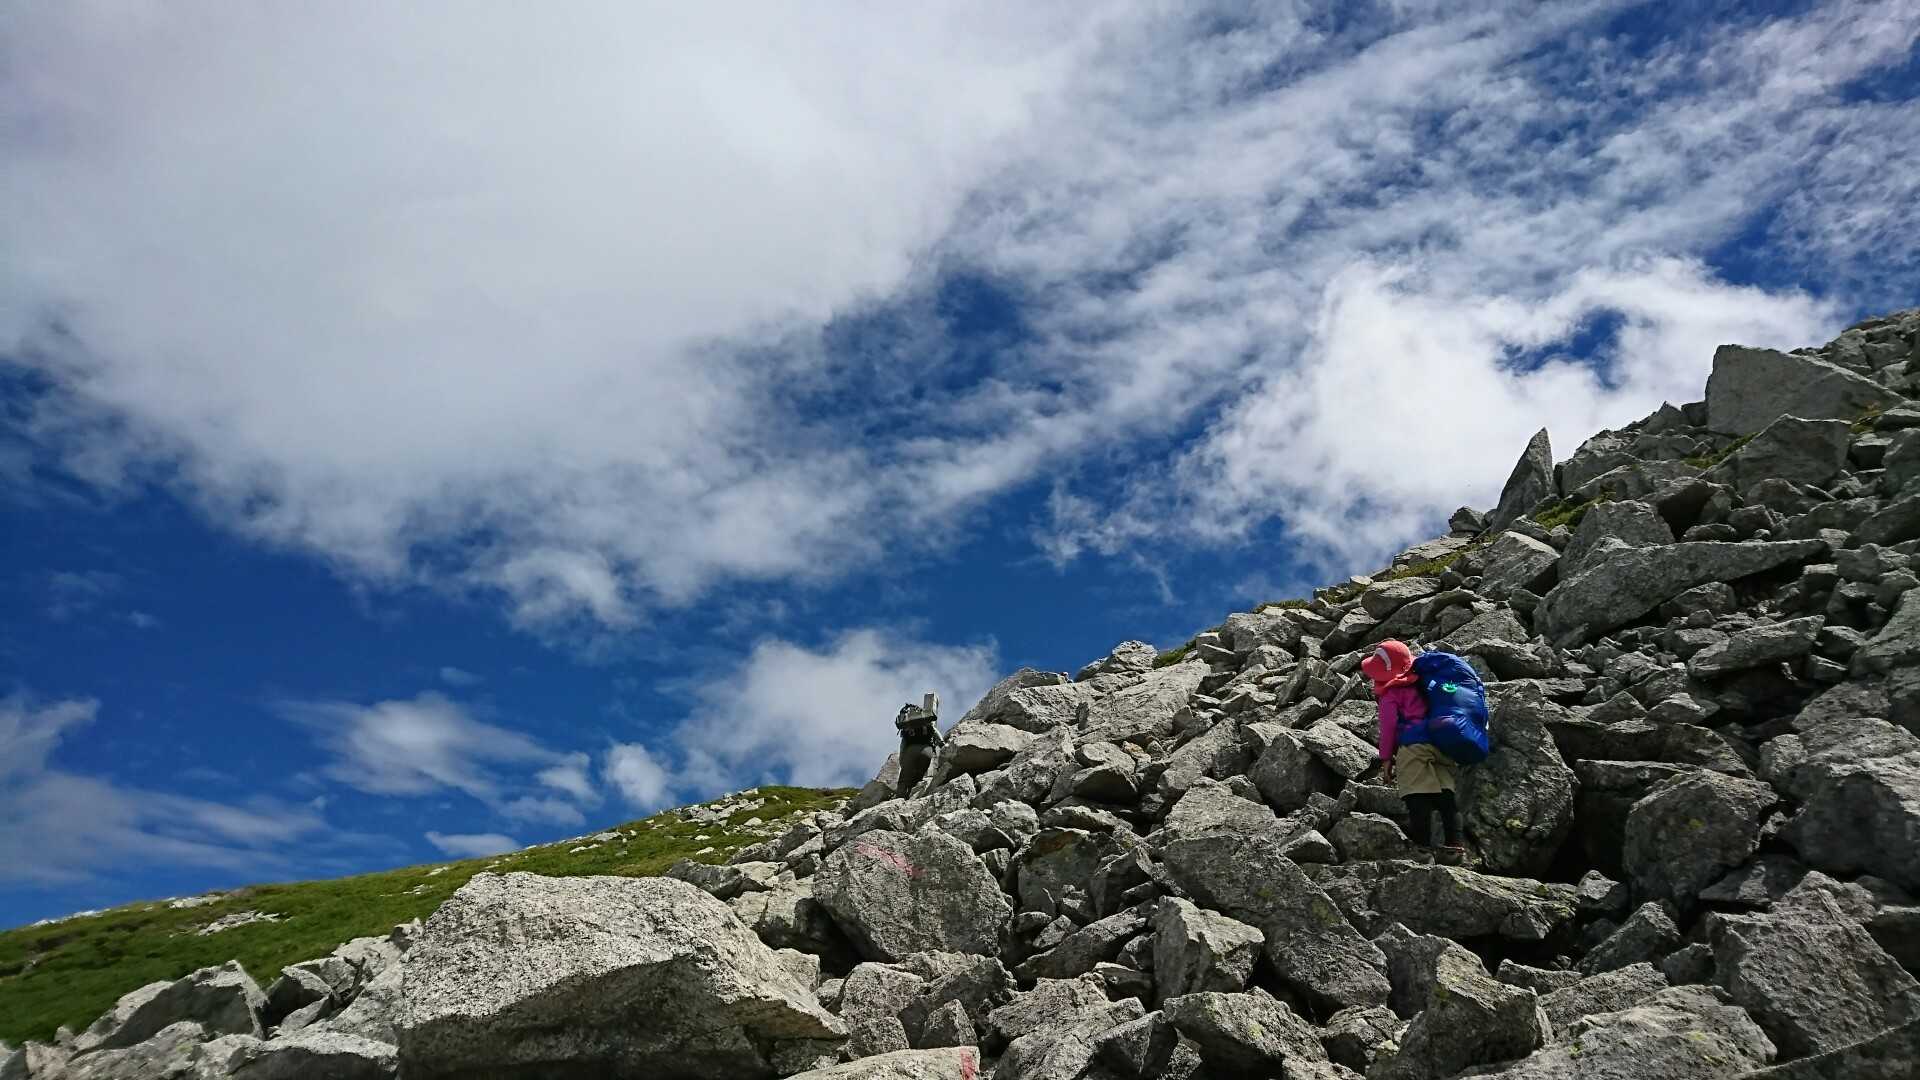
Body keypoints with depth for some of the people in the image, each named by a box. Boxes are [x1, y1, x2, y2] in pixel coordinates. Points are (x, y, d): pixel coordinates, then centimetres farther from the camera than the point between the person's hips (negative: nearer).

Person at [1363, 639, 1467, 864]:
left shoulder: (1390, 695, 3)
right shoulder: (1417, 685, 26)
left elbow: (1388, 727, 0)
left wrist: (1387, 760, 5)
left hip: (1414, 746, -8)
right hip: (1442, 744, 8)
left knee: (1418, 800, -9)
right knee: (1445, 796, 6)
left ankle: (1422, 846, -15)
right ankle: (1455, 845, 1)